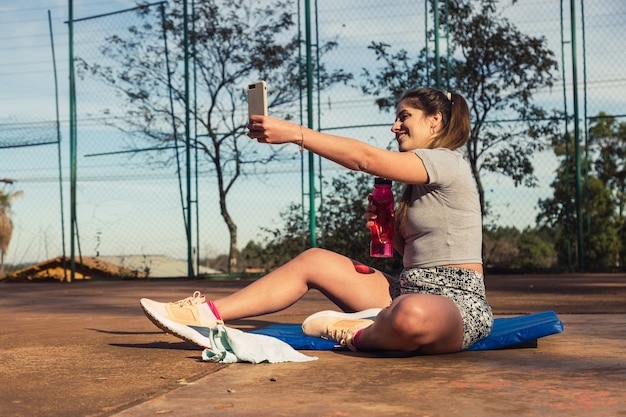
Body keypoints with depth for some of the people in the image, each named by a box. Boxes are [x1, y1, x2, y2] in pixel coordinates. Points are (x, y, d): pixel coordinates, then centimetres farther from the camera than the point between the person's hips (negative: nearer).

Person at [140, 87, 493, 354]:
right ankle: (208, 316, -6)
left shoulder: (448, 162, -8)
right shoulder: (421, 183, 20)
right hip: (411, 290, 9)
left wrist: (295, 133, -19)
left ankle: (357, 334, -15)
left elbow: (365, 158, -19)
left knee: (413, 316, -47)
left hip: (457, 303, -9)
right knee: (313, 260, 2)